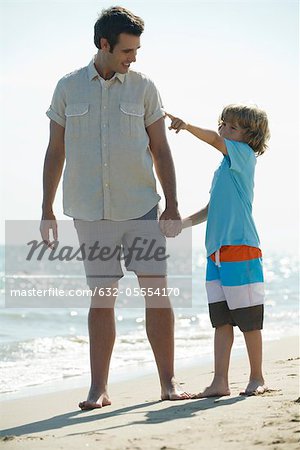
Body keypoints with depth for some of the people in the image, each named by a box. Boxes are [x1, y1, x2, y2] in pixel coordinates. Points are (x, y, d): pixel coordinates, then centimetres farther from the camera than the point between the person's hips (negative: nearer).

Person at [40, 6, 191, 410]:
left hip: (141, 208, 0)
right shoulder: (68, 88, 5)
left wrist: (172, 205, 1)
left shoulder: (144, 88, 4)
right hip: (90, 211, 0)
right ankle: (98, 389, 6)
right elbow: (56, 152, 10)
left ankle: (168, 381, 4)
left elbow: (160, 150, 7)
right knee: (101, 297, 2)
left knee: (157, 291, -4)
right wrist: (47, 209, 7)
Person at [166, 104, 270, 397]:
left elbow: (215, 140, -18)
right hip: (217, 252, 8)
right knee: (221, 321, 4)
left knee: (248, 320, 0)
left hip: (241, 250, -8)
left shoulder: (245, 153, 0)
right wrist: (184, 222, 12)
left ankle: (256, 378, 10)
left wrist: (186, 126, -26)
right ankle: (220, 382, 4)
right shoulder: (223, 168, 21)